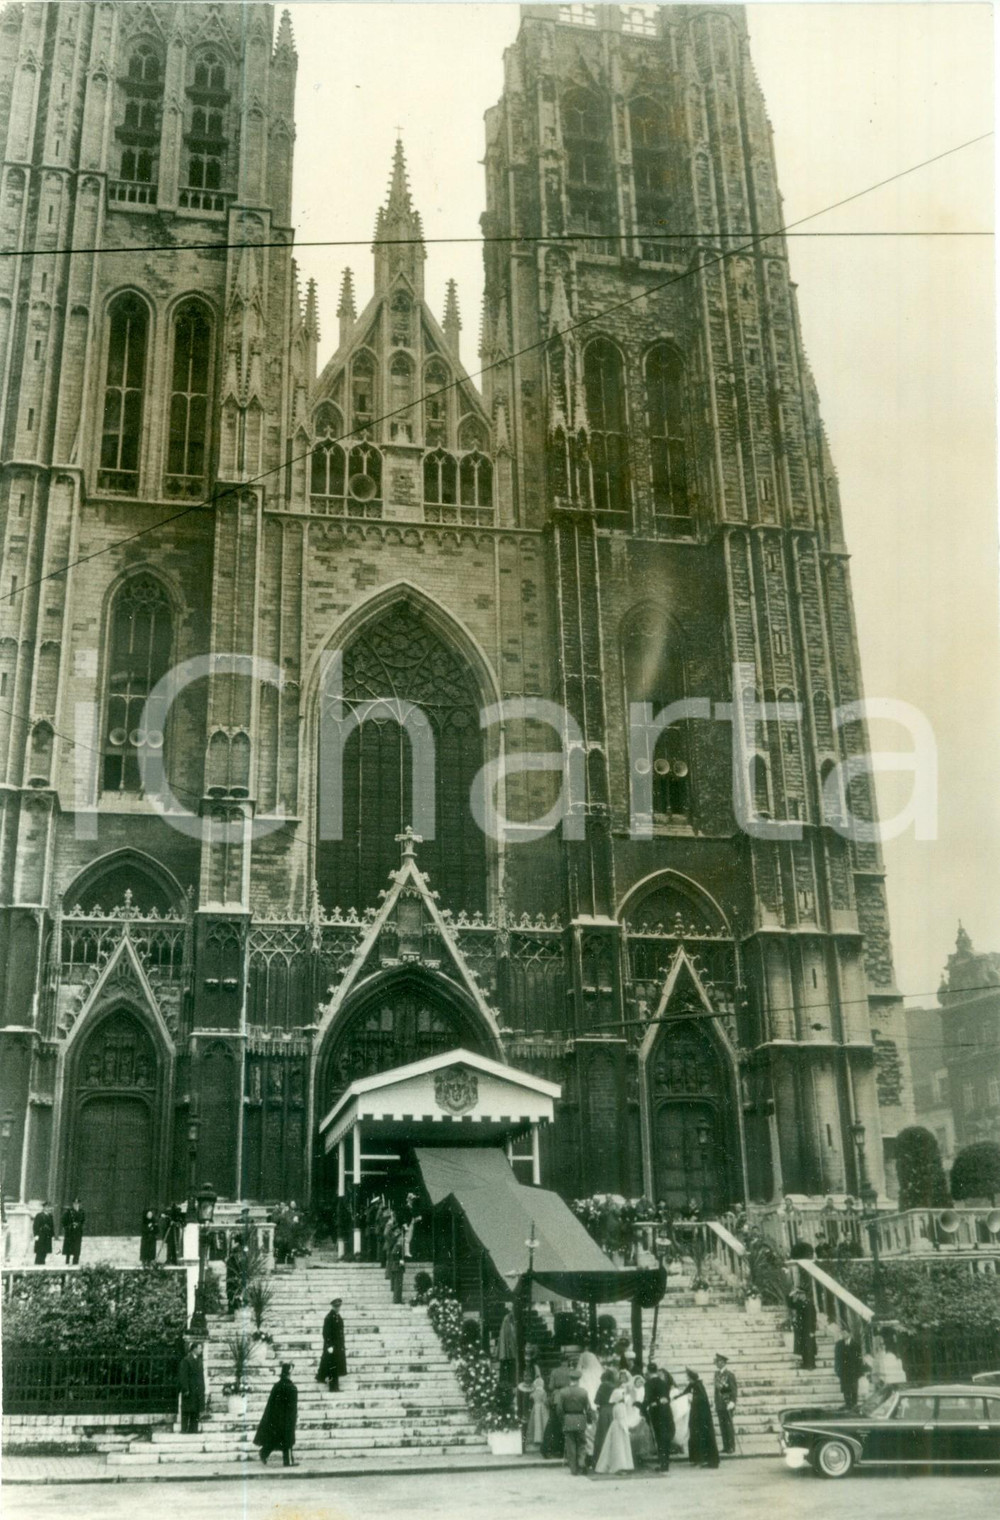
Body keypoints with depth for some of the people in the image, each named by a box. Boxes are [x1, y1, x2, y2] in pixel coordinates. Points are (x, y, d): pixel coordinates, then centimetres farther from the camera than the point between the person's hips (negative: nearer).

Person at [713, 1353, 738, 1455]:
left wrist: (732, 1402, -19)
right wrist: (716, 1403, 14)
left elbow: (734, 1388, -12)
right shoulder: (717, 1373, 10)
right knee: (722, 1426, 6)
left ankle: (731, 1447, 5)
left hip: (727, 1404, -6)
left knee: (729, 1425, -2)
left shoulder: (729, 1373, -11)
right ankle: (726, 1446, 12)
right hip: (719, 1404, 6)